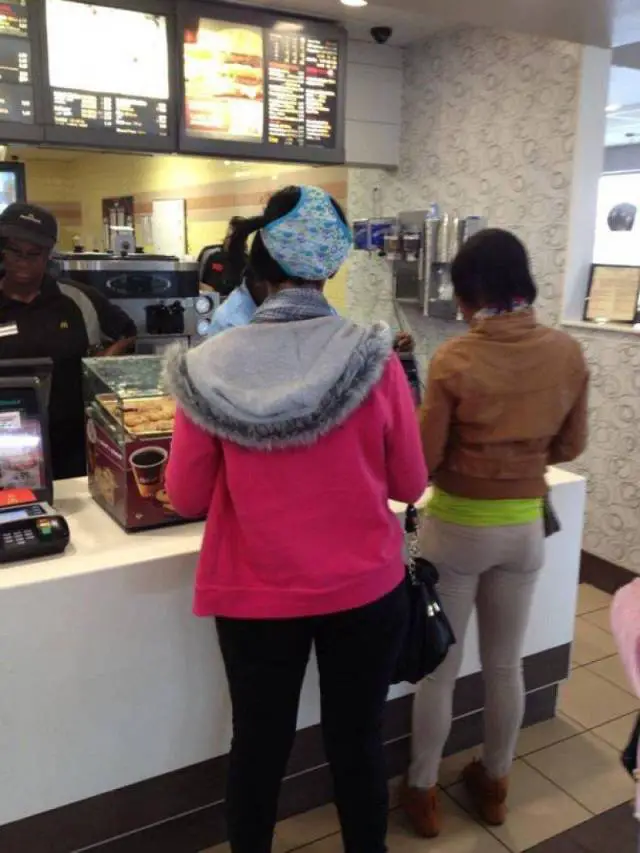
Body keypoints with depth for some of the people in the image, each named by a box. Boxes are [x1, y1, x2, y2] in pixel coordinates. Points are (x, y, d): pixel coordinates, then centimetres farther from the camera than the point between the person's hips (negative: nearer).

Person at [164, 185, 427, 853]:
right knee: (357, 742, 20)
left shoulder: (208, 369, -12)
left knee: (259, 744, 20)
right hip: (366, 589, 0)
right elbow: (410, 484, -3)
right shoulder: (373, 359, -14)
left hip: (254, 594, 1)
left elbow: (186, 497, -3)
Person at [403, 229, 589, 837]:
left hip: (457, 526, -3)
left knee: (440, 668, 13)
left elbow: (424, 458, -14)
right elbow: (570, 446, 3)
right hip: (524, 527, 4)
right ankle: (493, 784, 39)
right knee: (505, 666, 20)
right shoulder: (568, 354, -7)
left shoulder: (454, 360, -19)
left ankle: (422, 793, 30)